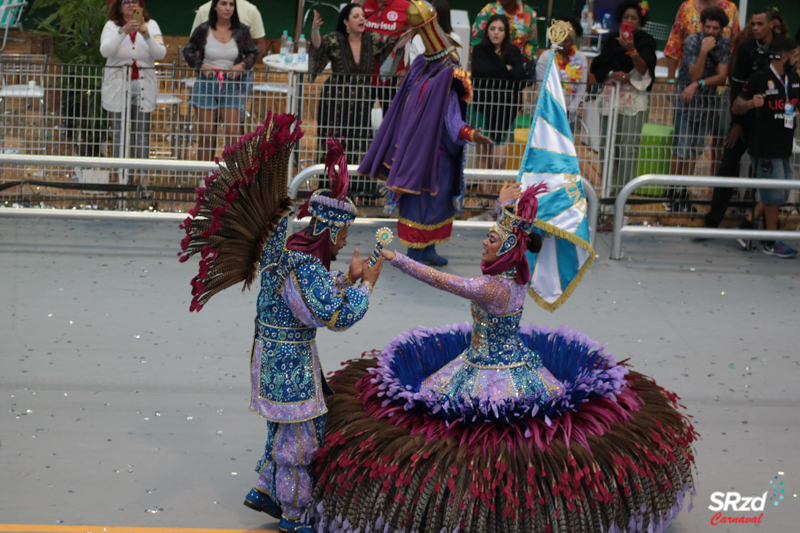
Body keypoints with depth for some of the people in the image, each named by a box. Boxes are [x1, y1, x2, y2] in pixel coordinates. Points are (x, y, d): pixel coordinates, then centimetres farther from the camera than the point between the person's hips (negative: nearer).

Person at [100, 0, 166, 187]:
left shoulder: (151, 25, 6)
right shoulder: (111, 26, 3)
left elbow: (160, 54, -6)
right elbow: (105, 51, -15)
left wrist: (146, 35, -22)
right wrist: (123, 32, -26)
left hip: (144, 85, 1)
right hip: (117, 85, -1)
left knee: (143, 132, -1)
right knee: (119, 132, 1)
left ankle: (142, 176, 4)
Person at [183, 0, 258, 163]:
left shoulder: (241, 31, 1)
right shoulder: (203, 30, -1)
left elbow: (253, 53, 10)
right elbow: (188, 51, 10)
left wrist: (242, 65, -9)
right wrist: (201, 65, -7)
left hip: (232, 85, 0)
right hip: (207, 84, 0)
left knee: (233, 134, -7)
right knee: (206, 134, 2)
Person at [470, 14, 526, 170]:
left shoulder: (513, 51, 7)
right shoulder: (479, 50, 3)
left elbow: (520, 74, -11)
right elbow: (478, 71, -17)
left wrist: (494, 71, -9)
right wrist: (506, 69, -9)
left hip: (505, 106, 0)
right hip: (482, 105, 0)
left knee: (498, 157, -6)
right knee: (483, 153, 0)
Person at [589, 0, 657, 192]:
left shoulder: (645, 42, 4)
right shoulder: (611, 39, 13)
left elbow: (644, 69, -11)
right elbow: (597, 68, 8)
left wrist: (631, 50, -26)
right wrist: (612, 74, -11)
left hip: (633, 99, -4)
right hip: (609, 96, 4)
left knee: (628, 147, -12)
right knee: (606, 145, 1)